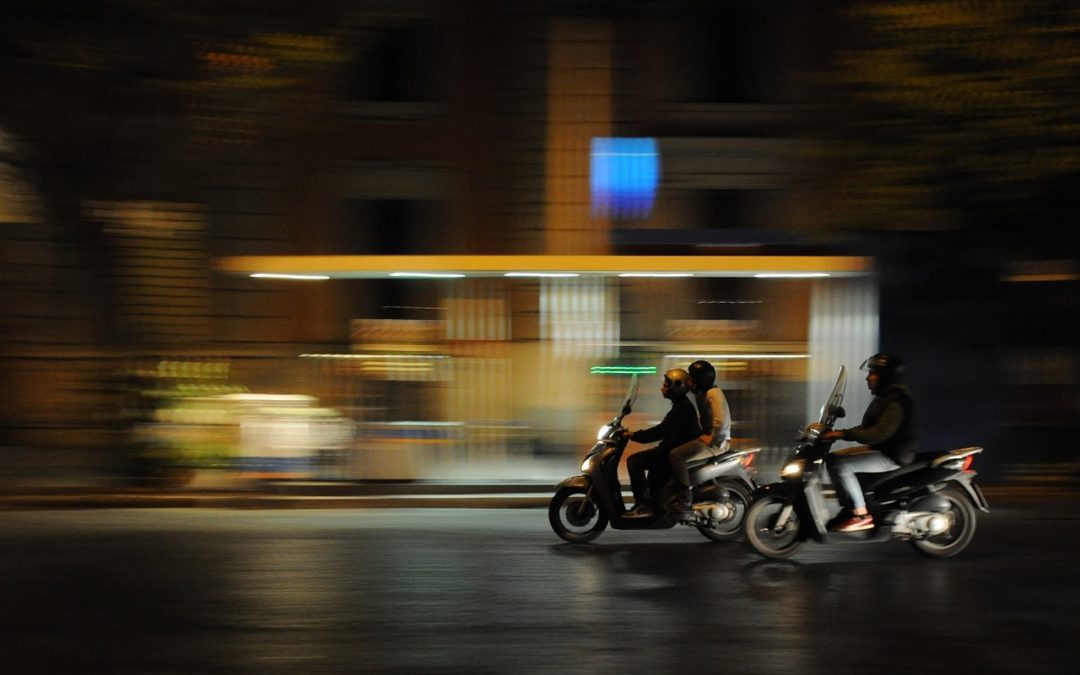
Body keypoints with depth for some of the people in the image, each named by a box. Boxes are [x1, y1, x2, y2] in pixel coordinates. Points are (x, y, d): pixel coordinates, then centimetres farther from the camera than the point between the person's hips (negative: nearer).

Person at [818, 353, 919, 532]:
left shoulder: (896, 402, -20)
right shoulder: (884, 397, 14)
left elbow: (879, 433, -30)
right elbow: (868, 428, 17)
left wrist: (844, 434, -30)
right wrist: (841, 433, 3)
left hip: (894, 457, -11)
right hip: (881, 449, 11)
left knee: (841, 465, -22)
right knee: (834, 458, 7)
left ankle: (861, 515, -16)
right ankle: (848, 509, 8)